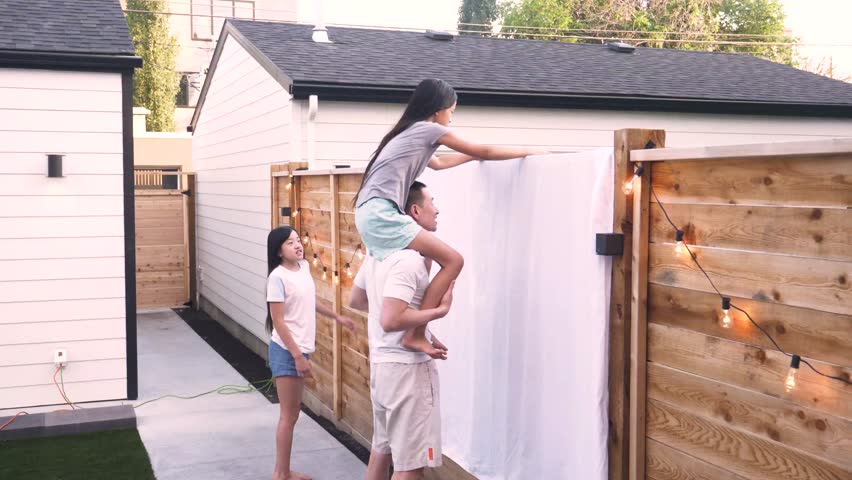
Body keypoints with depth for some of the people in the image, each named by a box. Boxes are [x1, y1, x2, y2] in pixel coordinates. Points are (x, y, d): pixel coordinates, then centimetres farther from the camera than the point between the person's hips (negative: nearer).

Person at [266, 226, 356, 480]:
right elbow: (277, 321, -19)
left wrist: (337, 317, 31)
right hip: (286, 352, -8)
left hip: (301, 348, 8)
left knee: (293, 412, 15)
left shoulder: (304, 267, 5)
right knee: (289, 415, -1)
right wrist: (297, 356, -20)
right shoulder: (278, 277, -18)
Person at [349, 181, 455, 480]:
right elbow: (391, 321, -31)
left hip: (382, 362, 10)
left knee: (382, 449, 21)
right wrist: (439, 310, -18)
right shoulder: (408, 259, -22)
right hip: (407, 368, -10)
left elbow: (355, 300, 20)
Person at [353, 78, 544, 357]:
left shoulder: (410, 131, 26)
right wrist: (528, 152, 20)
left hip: (371, 214, 10)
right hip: (381, 213, -10)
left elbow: (438, 163, 46)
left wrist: (473, 156, 50)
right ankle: (416, 335, -14)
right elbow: (484, 152, 8)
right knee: (453, 261, -12)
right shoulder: (429, 129, 1)